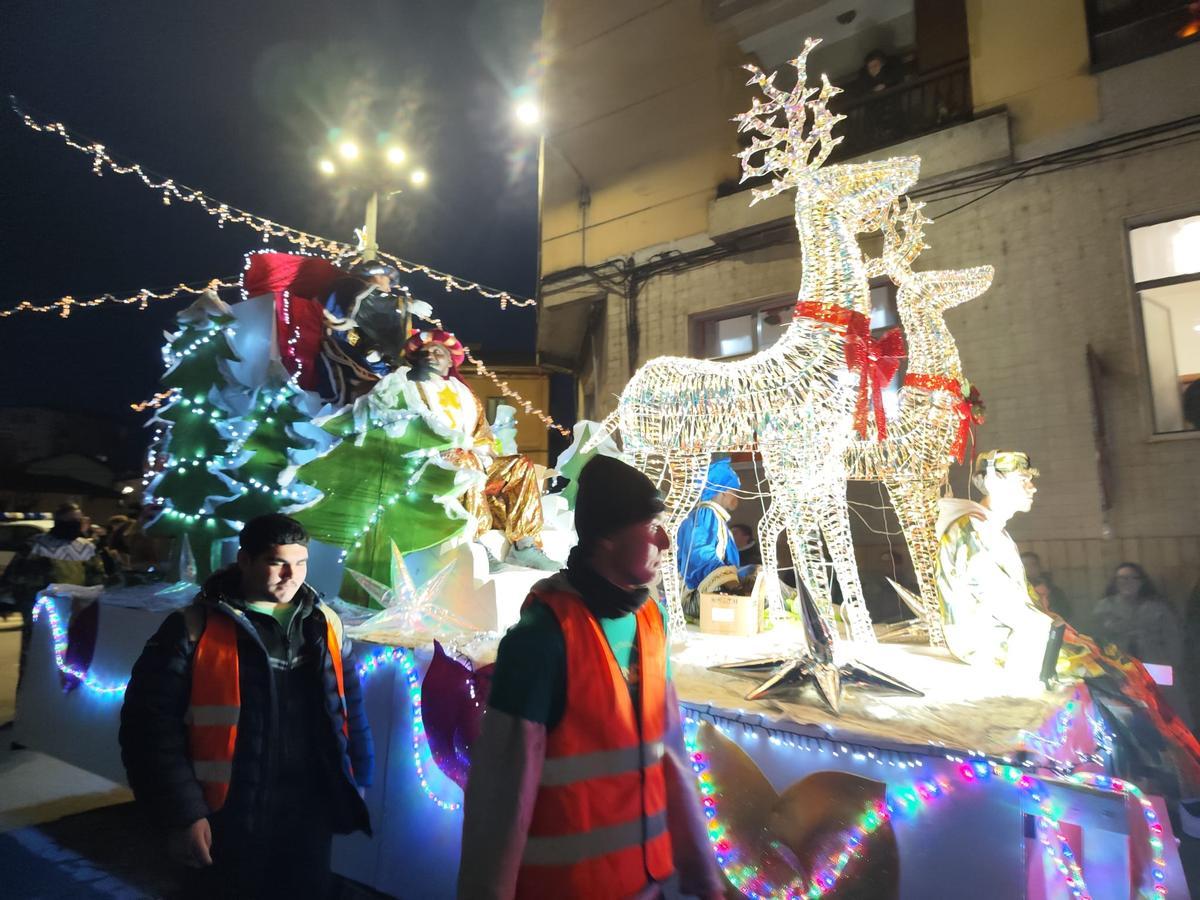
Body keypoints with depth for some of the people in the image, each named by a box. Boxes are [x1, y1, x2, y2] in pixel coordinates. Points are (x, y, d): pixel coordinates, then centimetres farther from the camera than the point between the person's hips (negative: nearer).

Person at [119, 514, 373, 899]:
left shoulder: (325, 625, 0)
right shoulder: (195, 628, -12)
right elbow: (154, 724, -11)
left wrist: (356, 785, 9)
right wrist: (182, 813, -13)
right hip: (229, 819, -3)